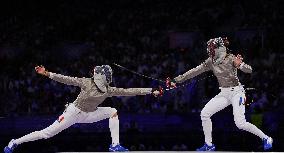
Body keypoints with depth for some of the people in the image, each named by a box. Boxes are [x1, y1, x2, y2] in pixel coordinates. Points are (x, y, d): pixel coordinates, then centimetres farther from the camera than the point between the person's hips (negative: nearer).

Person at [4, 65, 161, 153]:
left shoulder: (109, 90, -9)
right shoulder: (87, 82, -20)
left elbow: (129, 91, -9)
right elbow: (67, 79, -22)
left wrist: (152, 91, -12)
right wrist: (47, 74, -30)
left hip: (88, 115, 5)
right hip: (74, 112, -5)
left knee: (113, 112, -10)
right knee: (47, 134, -10)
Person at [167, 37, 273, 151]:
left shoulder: (231, 59, -16)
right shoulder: (211, 62, 1)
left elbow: (249, 70, -22)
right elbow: (194, 72, 2)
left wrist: (240, 64, -43)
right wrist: (176, 80, 0)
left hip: (236, 92, -7)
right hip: (224, 94, 7)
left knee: (240, 123, -19)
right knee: (204, 114, -3)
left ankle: (265, 138, -2)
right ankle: (209, 145, 8)